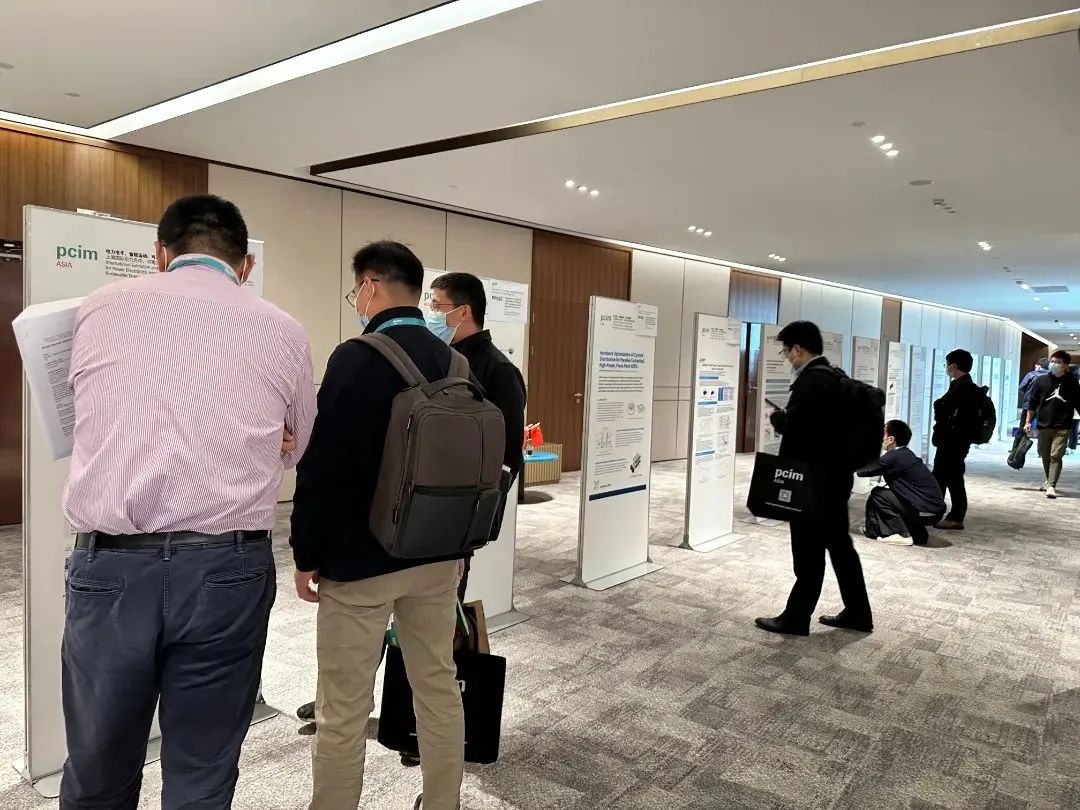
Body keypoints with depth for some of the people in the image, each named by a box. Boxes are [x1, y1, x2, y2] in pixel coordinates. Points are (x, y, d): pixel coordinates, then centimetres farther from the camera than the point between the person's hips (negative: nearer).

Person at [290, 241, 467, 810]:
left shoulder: (357, 358, -16)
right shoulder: (455, 362, 4)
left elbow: (324, 467, -18)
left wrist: (307, 555, -7)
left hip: (361, 559, -7)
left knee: (343, 708, 7)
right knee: (439, 688, 18)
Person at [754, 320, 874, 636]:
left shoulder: (810, 380, -19)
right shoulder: (836, 376, 11)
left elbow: (795, 428, -26)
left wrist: (778, 418, -6)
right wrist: (788, 418, 9)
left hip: (813, 480, -10)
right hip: (836, 474, 10)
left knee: (809, 551, 1)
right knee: (840, 545, 17)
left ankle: (796, 617, 14)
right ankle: (858, 613, 26)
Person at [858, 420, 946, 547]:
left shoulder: (894, 457, -14)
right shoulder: (905, 454, 12)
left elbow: (863, 471, -9)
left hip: (927, 511, -9)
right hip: (934, 508, 9)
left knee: (877, 495, -3)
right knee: (888, 494, 22)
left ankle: (903, 534, -1)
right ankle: (917, 533, 20)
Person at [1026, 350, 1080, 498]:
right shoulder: (1042, 381, 4)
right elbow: (1033, 403, 9)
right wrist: (1028, 422, 7)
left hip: (1062, 427, -2)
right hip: (1043, 425, 3)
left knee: (1056, 456, -12)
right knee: (1045, 456, 13)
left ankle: (1051, 486, -16)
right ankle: (1050, 480, 33)